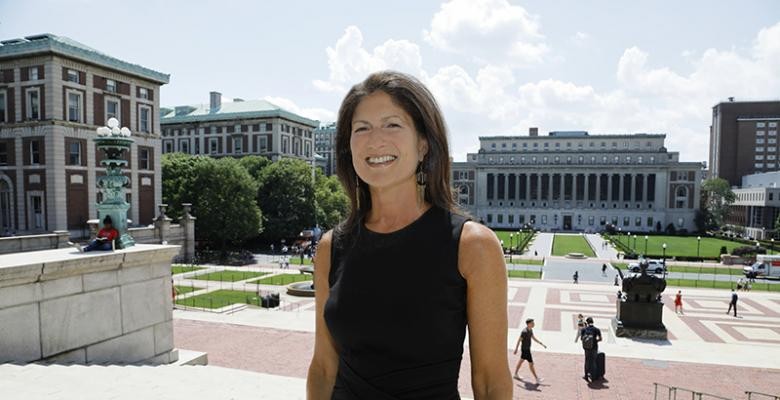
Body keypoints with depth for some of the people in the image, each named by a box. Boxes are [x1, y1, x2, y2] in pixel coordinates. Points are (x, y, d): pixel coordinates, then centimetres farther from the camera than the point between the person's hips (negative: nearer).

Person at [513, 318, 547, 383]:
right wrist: (516, 349, -15)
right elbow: (519, 340, -22)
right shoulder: (524, 331, -29)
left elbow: (534, 338, 11)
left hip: (527, 348, 10)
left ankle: (516, 374, 34)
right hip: (525, 350, -10)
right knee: (531, 363, -2)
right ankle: (537, 379, 5)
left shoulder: (530, 330, 1)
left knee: (521, 361, 20)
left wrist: (542, 344, 6)